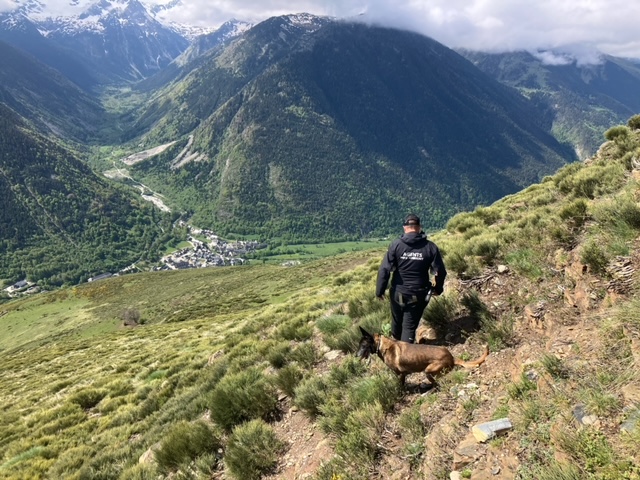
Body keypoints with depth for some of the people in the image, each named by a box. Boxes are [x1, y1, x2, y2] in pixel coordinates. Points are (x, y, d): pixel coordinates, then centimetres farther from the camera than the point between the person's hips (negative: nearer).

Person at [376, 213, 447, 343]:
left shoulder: (396, 244, -10)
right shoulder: (430, 246, -8)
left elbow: (384, 269, -12)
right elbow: (440, 271, -1)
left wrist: (380, 290, -2)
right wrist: (438, 288, 16)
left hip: (398, 293, 1)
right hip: (418, 295, -1)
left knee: (397, 320, 26)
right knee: (410, 326, 8)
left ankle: (396, 341, 52)